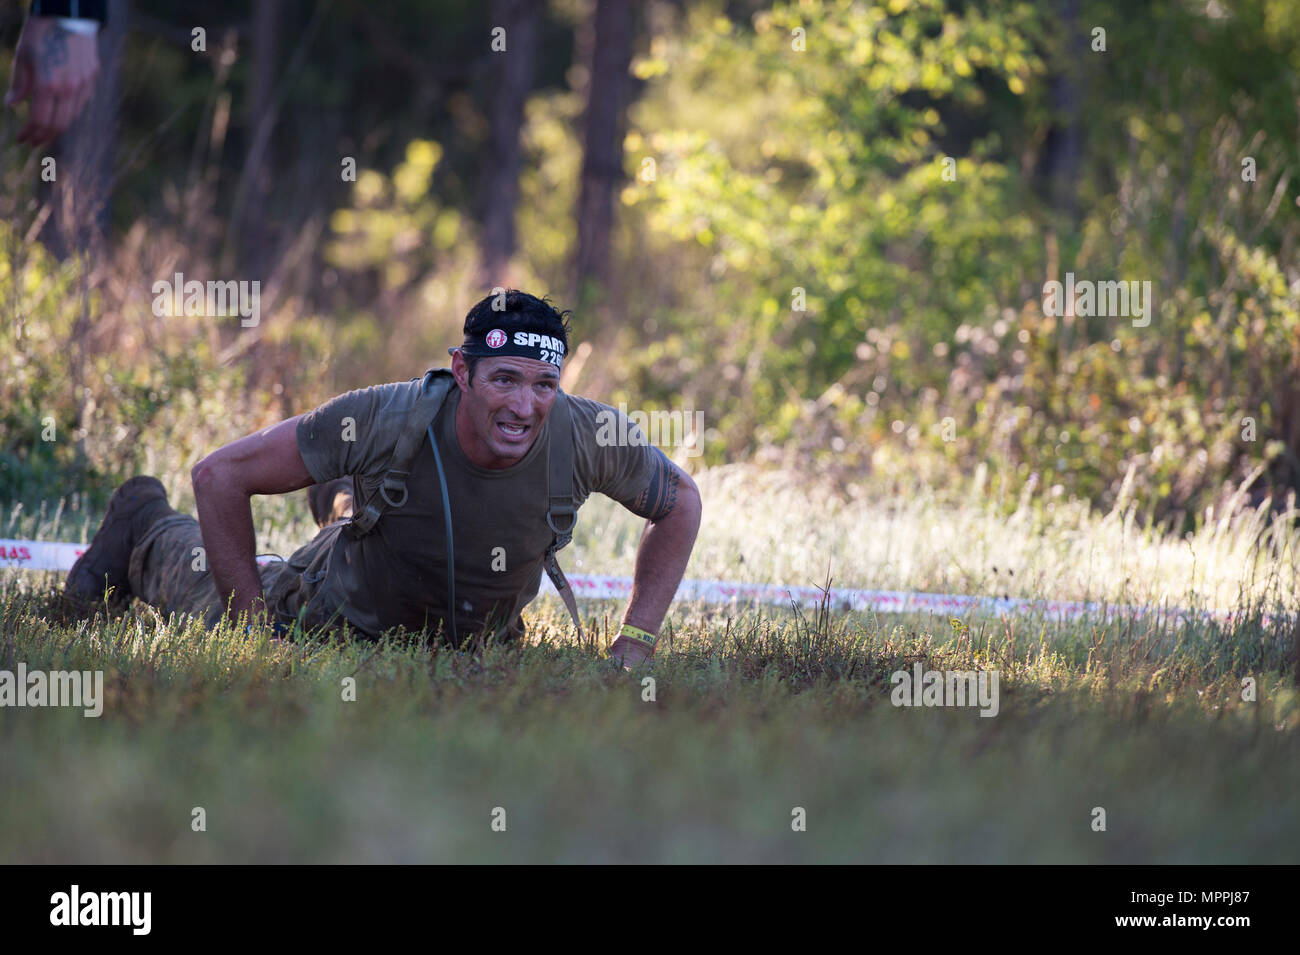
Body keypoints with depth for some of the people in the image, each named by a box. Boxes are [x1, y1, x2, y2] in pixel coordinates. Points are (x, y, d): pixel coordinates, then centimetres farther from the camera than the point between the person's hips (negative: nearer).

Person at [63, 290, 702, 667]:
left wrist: (634, 645, -18)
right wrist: (253, 622, -29)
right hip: (341, 618, -3)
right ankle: (148, 528, 54)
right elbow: (220, 473, -32)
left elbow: (680, 499, -13)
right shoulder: (386, 419, -42)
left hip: (480, 639, 3)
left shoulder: (590, 438, -35)